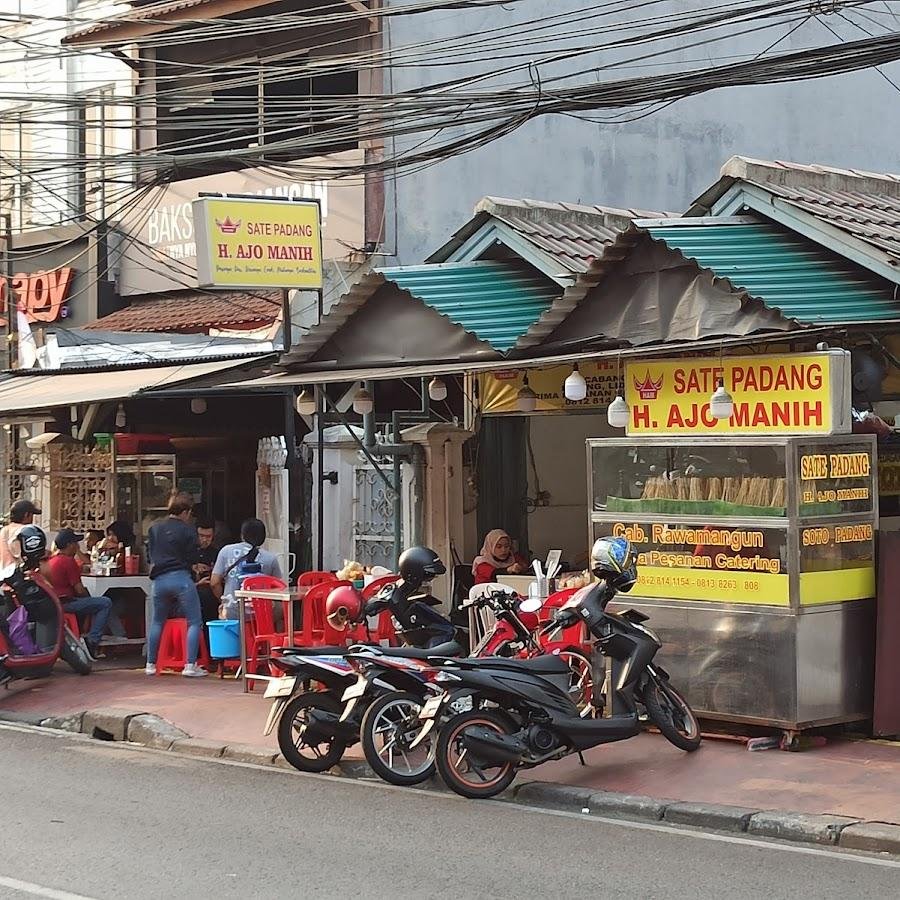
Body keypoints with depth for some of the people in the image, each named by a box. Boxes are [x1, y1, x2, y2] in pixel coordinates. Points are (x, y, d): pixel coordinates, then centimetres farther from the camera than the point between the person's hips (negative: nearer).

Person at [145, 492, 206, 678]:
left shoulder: (154, 528, 8)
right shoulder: (188, 530, -6)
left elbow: (150, 555, 14)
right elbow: (194, 559, -2)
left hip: (159, 580, 5)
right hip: (181, 578, -5)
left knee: (157, 622, 19)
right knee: (194, 622, 2)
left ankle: (151, 664, 20)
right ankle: (190, 665, -6)